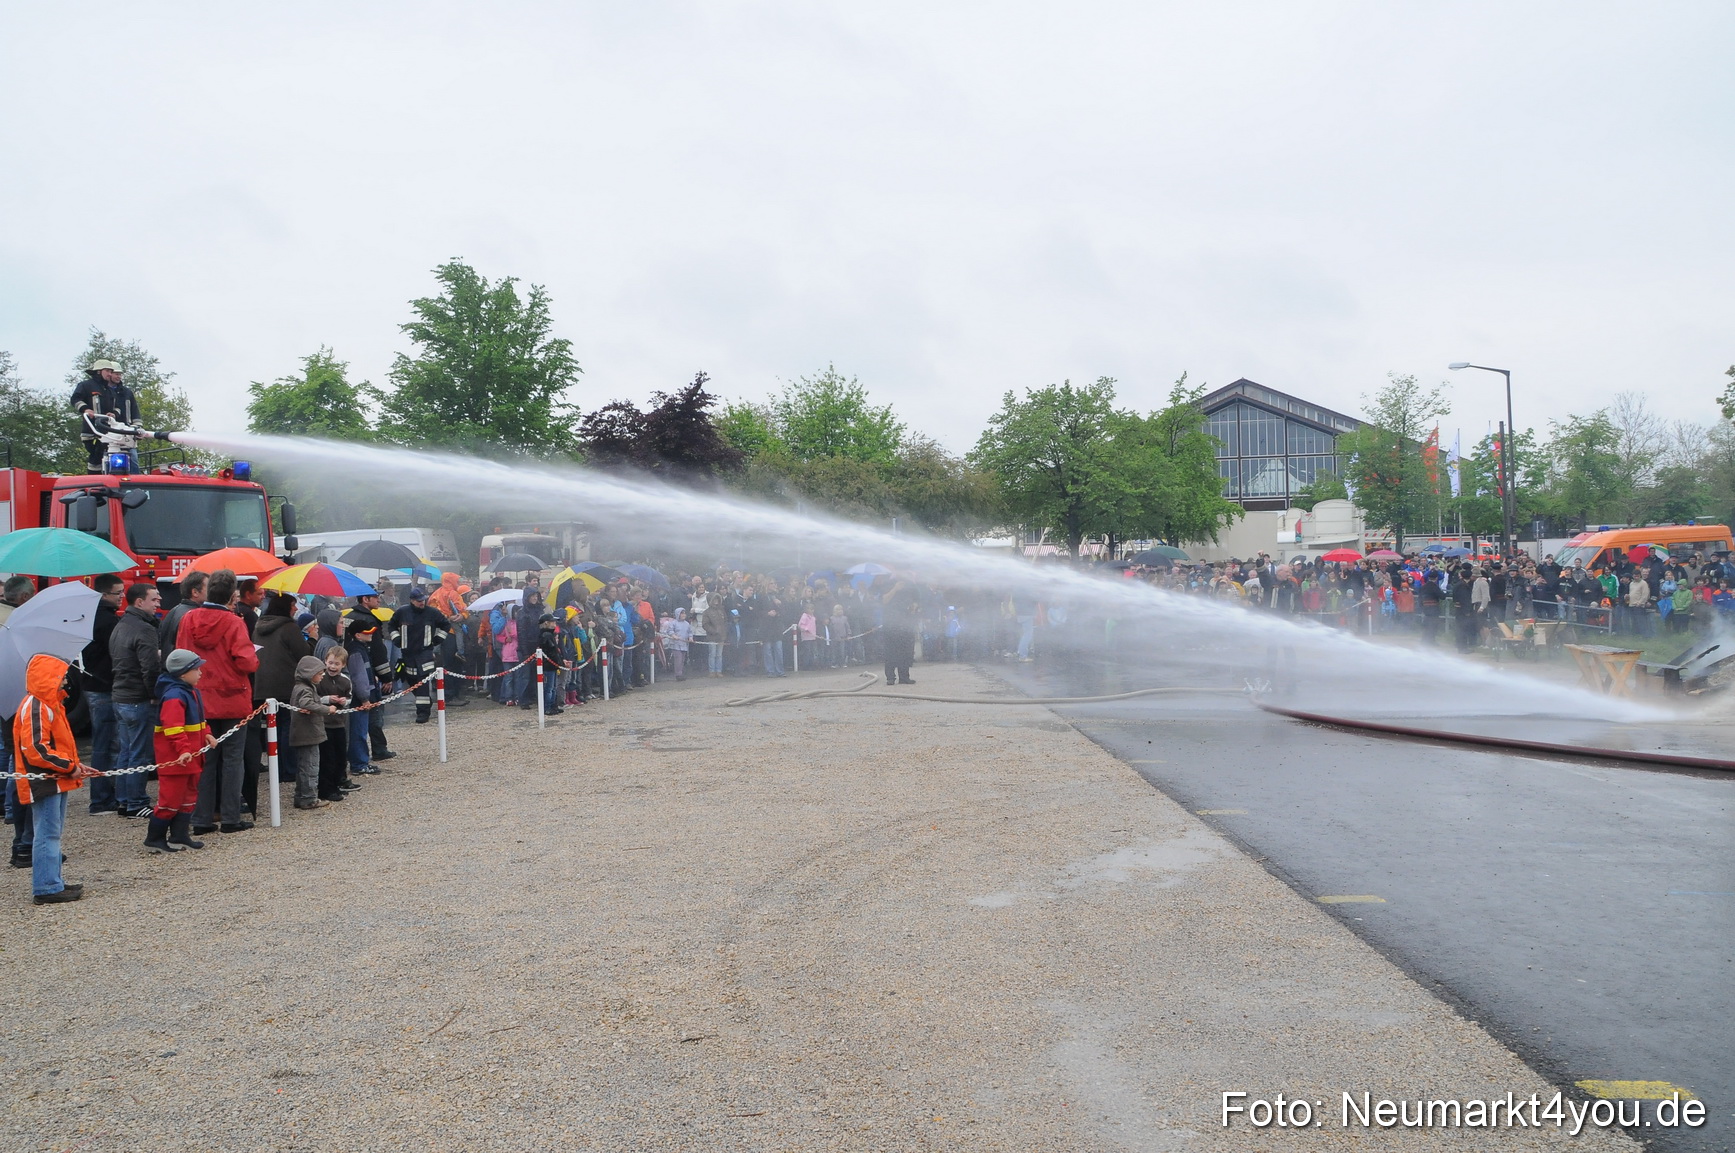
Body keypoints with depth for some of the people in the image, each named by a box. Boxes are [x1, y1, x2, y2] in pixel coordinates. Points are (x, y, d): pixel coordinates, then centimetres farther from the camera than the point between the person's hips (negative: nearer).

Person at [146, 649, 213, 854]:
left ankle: (179, 835, 23)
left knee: (189, 796, 15)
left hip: (192, 756, 10)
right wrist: (182, 750, -35)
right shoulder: (174, 696, -21)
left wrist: (206, 734, 10)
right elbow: (173, 728, -30)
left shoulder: (192, 691, 12)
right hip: (174, 758, -10)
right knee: (170, 798, -3)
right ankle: (154, 838, 9)